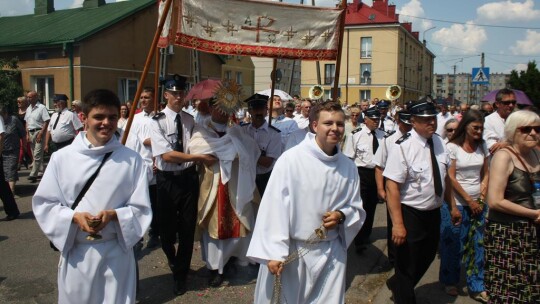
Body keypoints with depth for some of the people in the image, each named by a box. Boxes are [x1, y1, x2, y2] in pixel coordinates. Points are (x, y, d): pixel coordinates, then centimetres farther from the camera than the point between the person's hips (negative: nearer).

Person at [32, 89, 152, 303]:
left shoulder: (131, 160, -7)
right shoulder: (62, 157, -4)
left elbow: (141, 209, -3)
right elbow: (44, 203, 1)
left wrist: (113, 215, -20)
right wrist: (74, 216, -15)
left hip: (117, 252, -1)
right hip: (76, 252, 1)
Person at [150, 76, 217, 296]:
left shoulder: (190, 120, 5)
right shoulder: (158, 121, -10)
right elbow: (166, 155, -19)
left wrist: (205, 157, -12)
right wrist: (198, 157, -20)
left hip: (189, 178, 3)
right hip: (168, 180, -3)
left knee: (188, 228, 9)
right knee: (166, 227, 11)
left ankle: (180, 275, 29)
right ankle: (172, 259, 47)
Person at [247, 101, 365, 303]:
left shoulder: (348, 167, 1)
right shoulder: (291, 159, -14)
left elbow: (357, 210, 11)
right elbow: (274, 207, -14)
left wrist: (341, 216, -10)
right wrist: (273, 252, -15)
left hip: (331, 253, 3)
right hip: (292, 251, -3)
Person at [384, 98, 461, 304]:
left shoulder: (438, 142, 1)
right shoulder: (403, 147, -21)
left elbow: (444, 176, 13)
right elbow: (392, 187, -25)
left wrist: (452, 206, 16)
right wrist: (398, 224, -28)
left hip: (434, 213, 8)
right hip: (410, 215, -8)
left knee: (427, 258, 25)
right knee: (407, 264, 8)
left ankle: (397, 283, 50)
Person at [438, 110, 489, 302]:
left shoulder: (482, 146, 8)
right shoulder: (453, 147, -8)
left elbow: (485, 174, 12)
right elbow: (451, 178, -10)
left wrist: (481, 198, 0)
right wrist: (469, 200, -10)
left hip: (477, 203, 4)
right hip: (457, 204, -4)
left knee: (477, 245, 7)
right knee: (454, 245, 6)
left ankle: (476, 287, 20)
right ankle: (450, 281, 25)